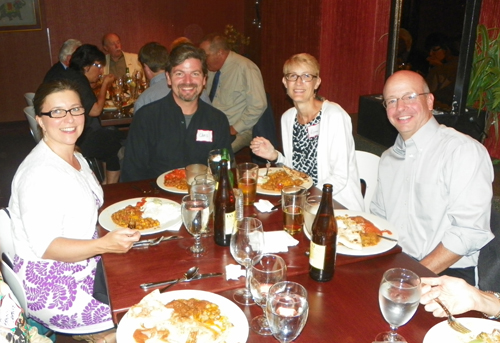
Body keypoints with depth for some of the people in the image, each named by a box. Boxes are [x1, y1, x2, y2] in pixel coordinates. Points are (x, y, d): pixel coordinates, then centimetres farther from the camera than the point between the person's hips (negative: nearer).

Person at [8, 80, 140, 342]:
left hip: (85, 268, 9)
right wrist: (104, 244, -35)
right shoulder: (40, 174, -23)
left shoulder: (77, 159, 7)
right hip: (50, 287, -9)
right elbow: (45, 246, -24)